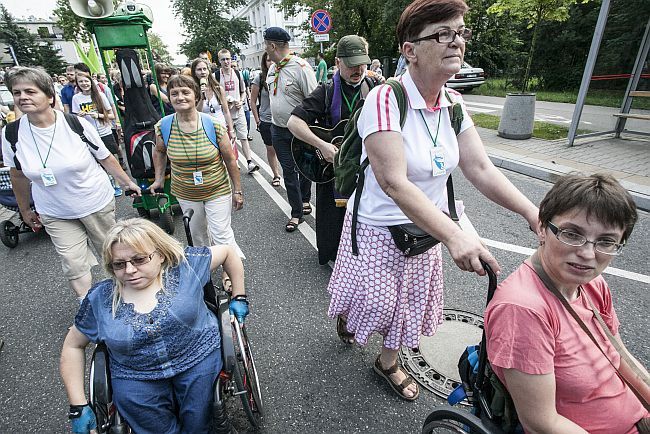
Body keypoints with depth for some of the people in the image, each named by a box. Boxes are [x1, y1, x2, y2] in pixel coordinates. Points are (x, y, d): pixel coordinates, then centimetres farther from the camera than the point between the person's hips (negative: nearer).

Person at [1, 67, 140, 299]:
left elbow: (106, 158, -3)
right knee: (73, 267, 4)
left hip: (97, 203, -1)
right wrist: (25, 210, 14)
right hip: (55, 213, 2)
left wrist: (127, 182, 3)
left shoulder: (77, 125, -15)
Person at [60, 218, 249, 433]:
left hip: (198, 359, -1)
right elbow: (72, 346, 9)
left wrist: (238, 297, 5)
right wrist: (78, 406, 5)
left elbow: (227, 251, 1)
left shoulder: (184, 264, -11)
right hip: (135, 378, 2)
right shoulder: (100, 299, -3)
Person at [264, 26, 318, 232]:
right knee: (288, 170, 6)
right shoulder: (272, 68, 8)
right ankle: (297, 212, 15)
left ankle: (305, 200, 35)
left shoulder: (301, 67, -16)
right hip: (279, 129, 6)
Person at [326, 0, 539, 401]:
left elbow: (481, 169, -5)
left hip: (427, 226, 7)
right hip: (379, 229, -6)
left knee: (411, 302, 19)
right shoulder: (385, 100, -24)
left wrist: (535, 214, -16)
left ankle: (388, 362, 48)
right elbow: (395, 184, -33)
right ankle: (345, 315, 47)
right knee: (374, 303, 7)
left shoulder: (454, 105, -3)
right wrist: (455, 236, -40)